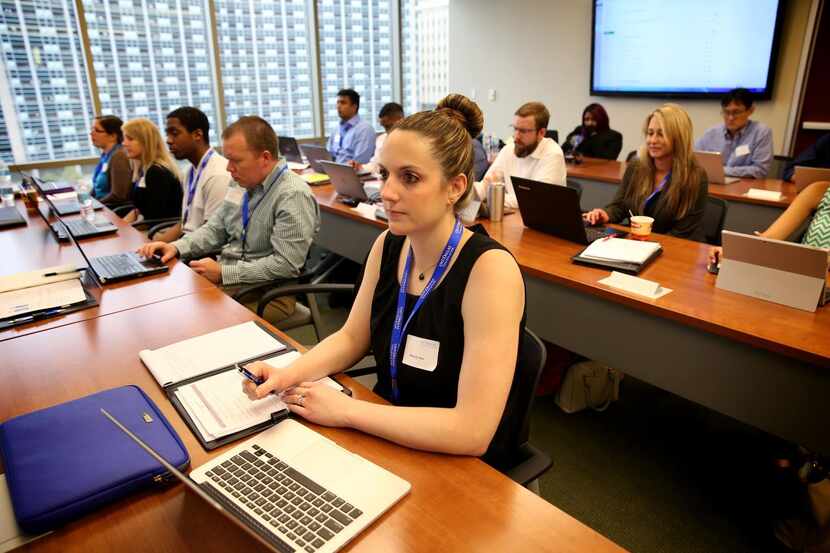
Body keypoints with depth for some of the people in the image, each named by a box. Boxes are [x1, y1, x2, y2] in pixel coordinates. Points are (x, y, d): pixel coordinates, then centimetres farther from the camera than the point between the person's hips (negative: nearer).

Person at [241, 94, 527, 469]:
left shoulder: (490, 269, -26)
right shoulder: (388, 245, -5)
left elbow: (472, 431, -29)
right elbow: (352, 338, 6)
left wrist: (345, 410, -24)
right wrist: (288, 375, -12)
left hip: (454, 465, -5)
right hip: (383, 438, 6)